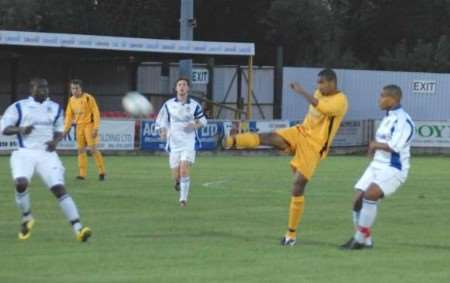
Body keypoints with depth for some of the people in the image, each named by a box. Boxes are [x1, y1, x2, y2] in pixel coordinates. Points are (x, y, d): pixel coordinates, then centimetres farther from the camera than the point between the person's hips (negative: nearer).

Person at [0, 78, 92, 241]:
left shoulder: (55, 109, 14)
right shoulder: (19, 107, 4)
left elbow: (60, 130, 24)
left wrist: (55, 141, 0)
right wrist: (20, 129, -18)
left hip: (47, 153, 2)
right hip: (25, 153, -2)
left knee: (59, 188, -14)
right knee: (21, 183, -27)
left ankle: (78, 228, -18)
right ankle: (26, 218, 2)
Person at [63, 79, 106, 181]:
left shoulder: (88, 98, -10)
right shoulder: (71, 100, 8)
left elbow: (96, 112, -11)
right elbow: (69, 115, 15)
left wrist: (96, 128, -17)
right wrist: (66, 129, 9)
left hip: (89, 125, -6)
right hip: (79, 126, 6)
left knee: (93, 148, -11)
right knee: (81, 149, 4)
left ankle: (101, 171, -2)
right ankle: (82, 173, 6)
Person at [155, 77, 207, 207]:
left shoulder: (194, 105, 1)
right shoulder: (168, 105, 2)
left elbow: (203, 121, 11)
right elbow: (160, 121, 9)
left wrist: (195, 125, -10)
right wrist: (162, 132, -11)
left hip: (189, 144, -2)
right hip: (174, 144, 2)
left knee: (184, 171, -18)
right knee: (176, 176, 2)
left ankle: (183, 199, -8)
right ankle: (178, 182, 39)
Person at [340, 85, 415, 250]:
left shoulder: (403, 121, -15)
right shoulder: (388, 118, 15)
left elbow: (394, 146, -25)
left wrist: (375, 145, -9)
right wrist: (374, 147, 5)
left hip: (393, 170, -9)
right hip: (377, 166, 9)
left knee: (369, 195, -27)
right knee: (358, 200, 1)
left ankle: (361, 239, -19)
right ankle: (365, 241, 16)